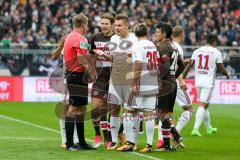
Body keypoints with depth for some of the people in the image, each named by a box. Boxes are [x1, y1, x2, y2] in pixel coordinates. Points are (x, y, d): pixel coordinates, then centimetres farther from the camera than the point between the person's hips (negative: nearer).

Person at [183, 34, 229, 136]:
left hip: (198, 81, 5)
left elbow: (189, 65, 3)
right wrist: (227, 74, 20)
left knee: (205, 105, 18)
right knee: (202, 106, -9)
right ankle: (195, 129, -20)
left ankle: (209, 128, 30)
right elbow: (222, 69, -1)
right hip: (208, 82, -5)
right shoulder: (216, 52, -5)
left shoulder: (197, 51, 7)